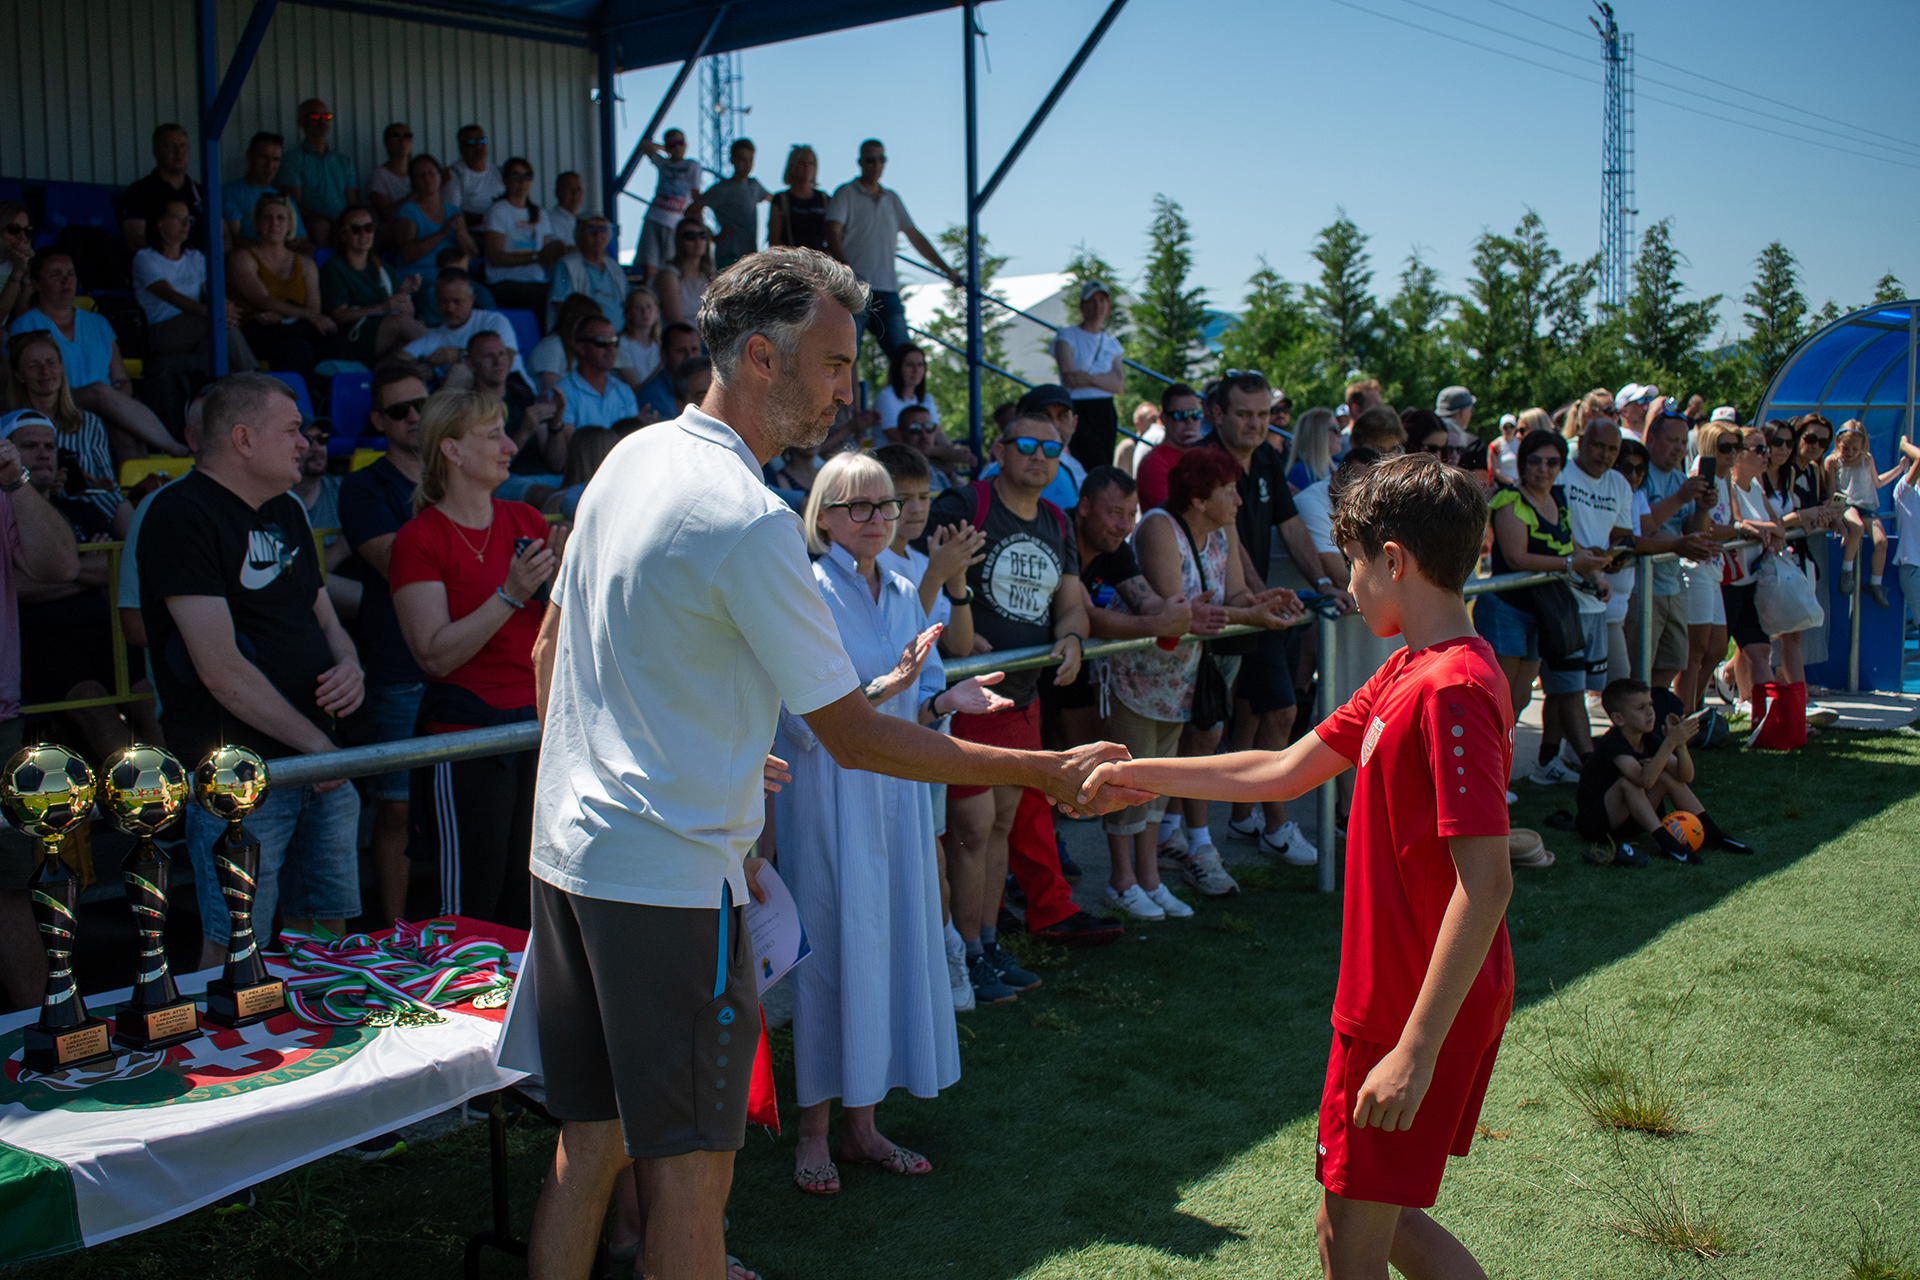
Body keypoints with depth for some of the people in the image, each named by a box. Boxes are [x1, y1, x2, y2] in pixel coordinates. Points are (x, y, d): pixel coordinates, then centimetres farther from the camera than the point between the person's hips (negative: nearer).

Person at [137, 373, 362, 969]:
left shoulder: (286, 511, 15)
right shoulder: (180, 515, -12)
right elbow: (222, 672, -18)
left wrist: (349, 667, 0)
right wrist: (317, 745, -13)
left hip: (322, 763, 8)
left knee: (327, 935, 12)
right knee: (233, 956, -3)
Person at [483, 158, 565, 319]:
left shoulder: (539, 214, 23)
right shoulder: (498, 211, 4)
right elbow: (495, 258, -8)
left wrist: (554, 253, -7)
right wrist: (537, 256, -14)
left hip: (537, 282, 5)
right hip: (504, 282, -5)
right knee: (541, 299, -36)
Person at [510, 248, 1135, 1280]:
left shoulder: (630, 457, 8)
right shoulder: (750, 519, -18)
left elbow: (549, 653, 17)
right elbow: (853, 737, -16)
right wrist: (1047, 772, -10)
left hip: (567, 846, 9)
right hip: (668, 875, -9)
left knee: (588, 1145, 17)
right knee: (689, 1163, 3)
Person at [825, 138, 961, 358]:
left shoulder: (892, 199, 21)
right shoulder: (846, 193, 5)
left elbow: (915, 237, 24)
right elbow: (832, 233, -8)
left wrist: (947, 270, 19)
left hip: (888, 290, 5)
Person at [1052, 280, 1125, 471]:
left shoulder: (1112, 344, 16)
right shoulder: (1067, 337, 2)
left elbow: (1119, 385, 3)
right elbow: (1069, 378, -12)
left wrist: (1088, 378, -8)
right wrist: (1104, 380, -5)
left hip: (1106, 413, 6)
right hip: (1079, 413, -6)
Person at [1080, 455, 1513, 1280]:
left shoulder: (1453, 691, -22)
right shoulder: (1409, 671, 9)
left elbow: (1486, 883, -27)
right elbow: (1284, 772, 15)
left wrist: (1416, 1049, -27)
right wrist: (1141, 774, 15)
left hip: (1421, 1016, -9)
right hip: (1391, 999, 9)